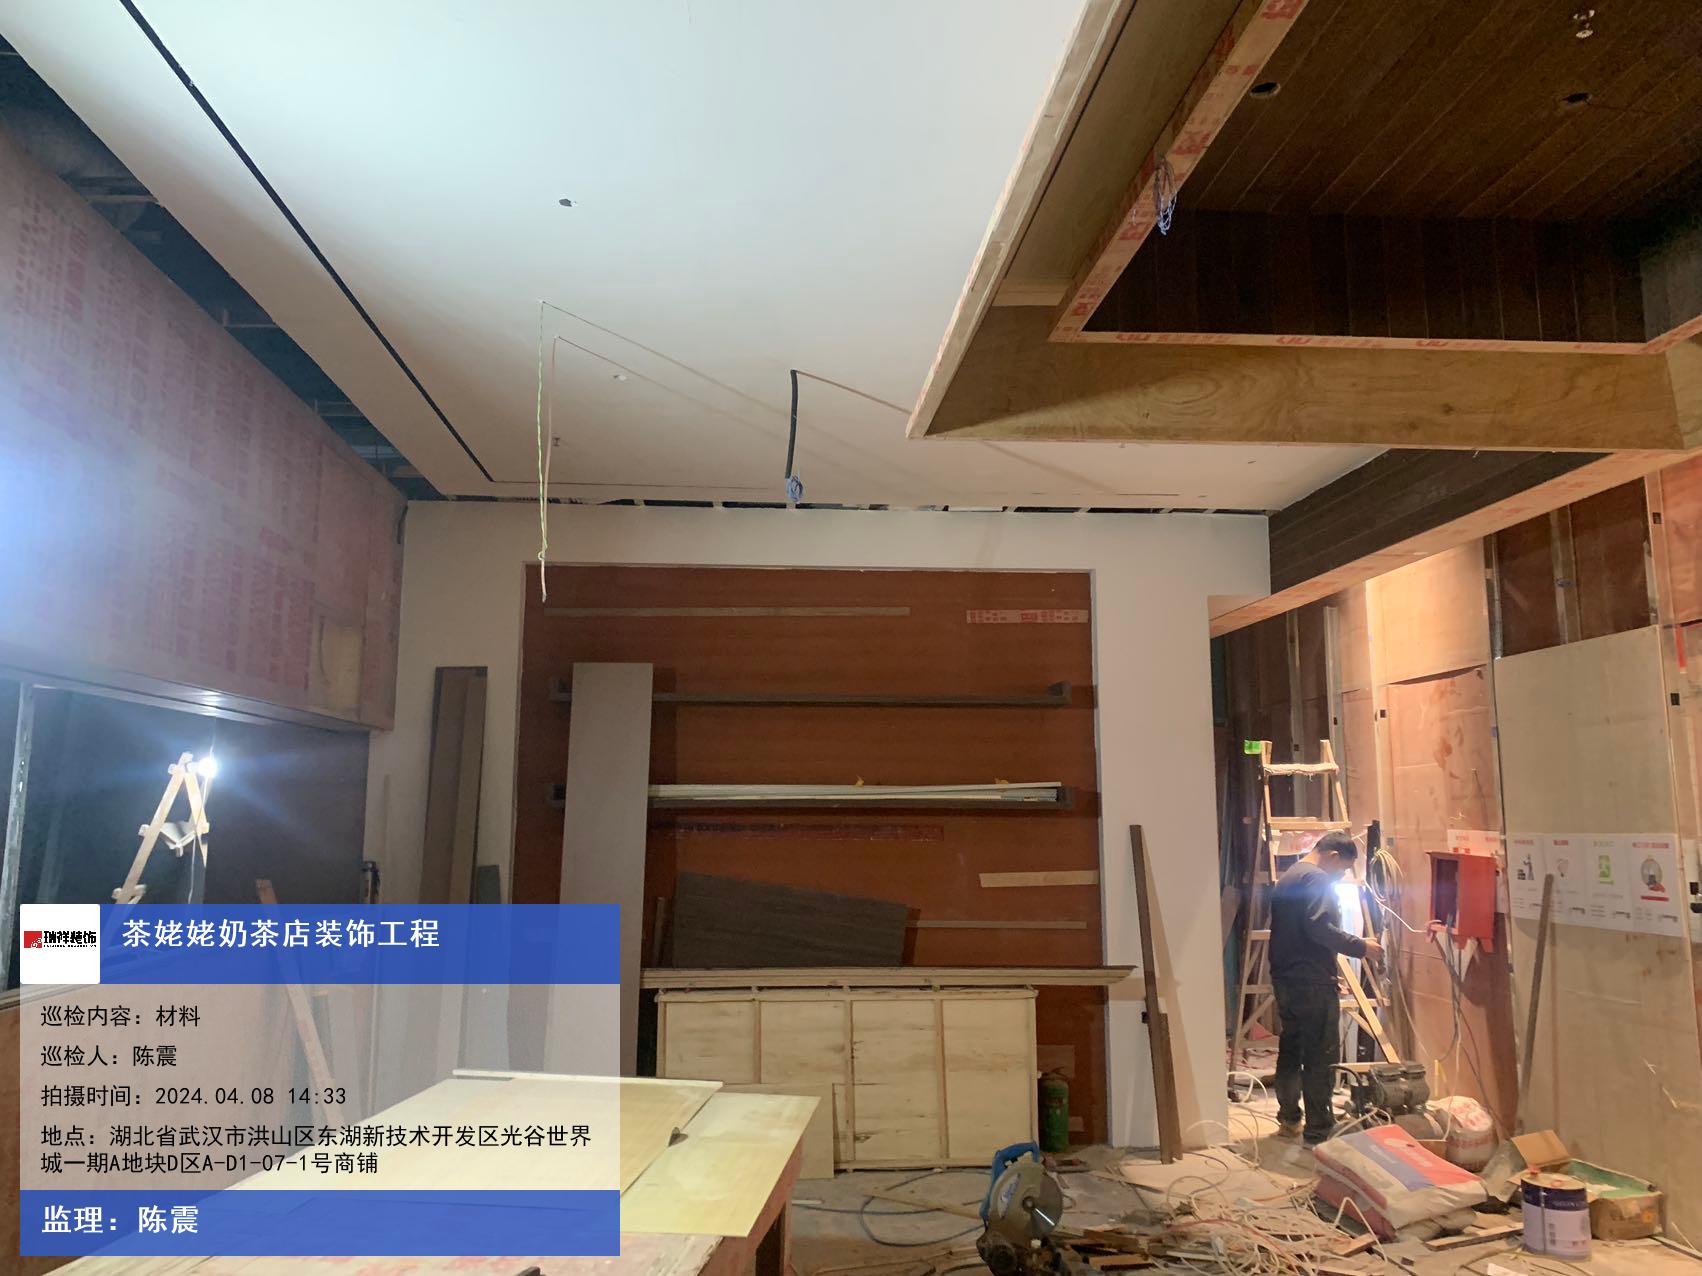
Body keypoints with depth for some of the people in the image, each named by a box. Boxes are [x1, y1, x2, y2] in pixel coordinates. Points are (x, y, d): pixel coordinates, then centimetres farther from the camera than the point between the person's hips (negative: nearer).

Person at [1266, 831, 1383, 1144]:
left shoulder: (1287, 878, 19)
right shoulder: (1317, 880, -12)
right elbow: (1320, 928, -24)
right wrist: (1361, 947, -16)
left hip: (1285, 979, 10)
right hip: (1313, 983, -10)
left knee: (1290, 1048, 18)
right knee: (1321, 1057, -4)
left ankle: (1289, 1117, 28)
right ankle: (1319, 1130, -1)